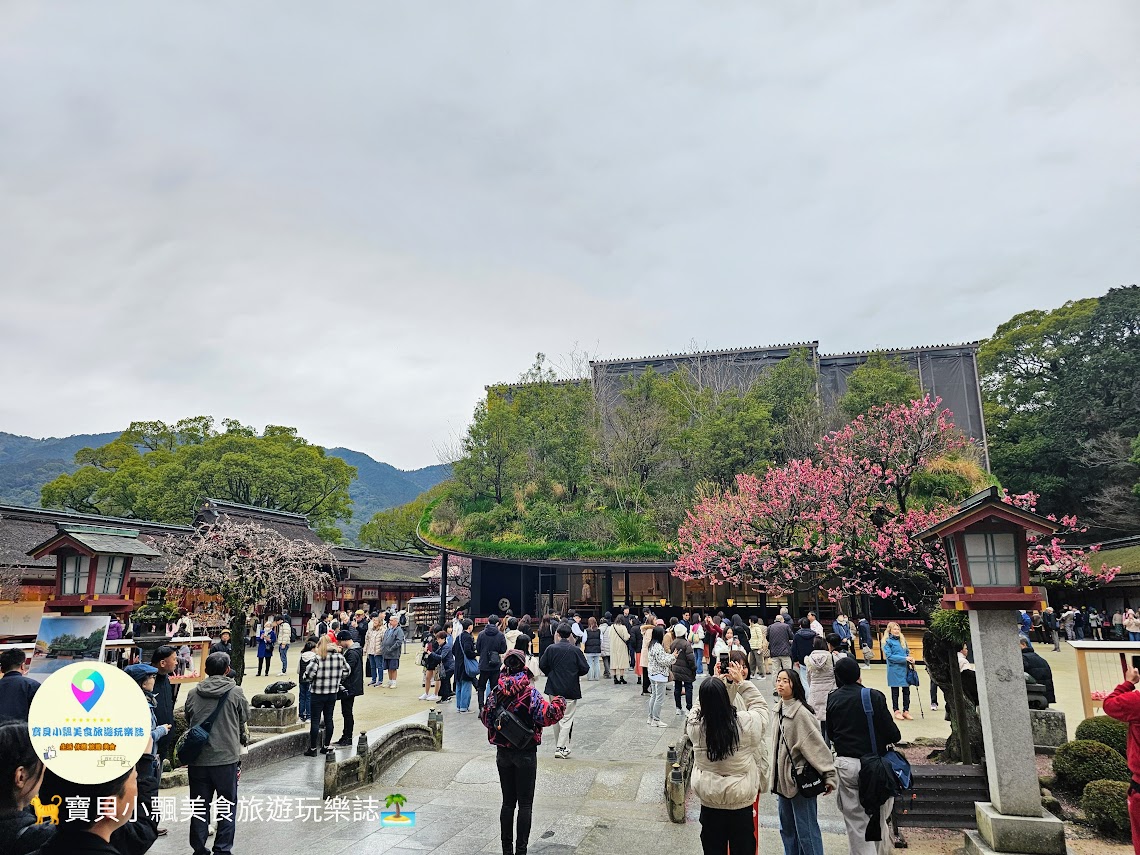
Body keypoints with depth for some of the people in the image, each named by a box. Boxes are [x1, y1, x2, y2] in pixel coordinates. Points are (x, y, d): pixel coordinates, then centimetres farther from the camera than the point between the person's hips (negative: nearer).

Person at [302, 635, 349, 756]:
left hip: (317, 693, -4)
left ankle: (313, 749, 12)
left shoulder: (317, 658, -17)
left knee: (315, 720, 6)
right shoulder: (339, 657, -2)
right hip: (333, 693, 5)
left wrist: (308, 679, 2)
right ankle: (326, 747, 22)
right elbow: (346, 671, 7)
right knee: (329, 719, 14)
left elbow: (308, 675, -19)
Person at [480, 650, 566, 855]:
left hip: (503, 752, 4)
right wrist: (559, 703, -5)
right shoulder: (530, 692, -16)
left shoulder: (496, 692, -4)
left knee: (507, 802, 16)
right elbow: (546, 716, -22)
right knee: (525, 804, 6)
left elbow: (485, 717, 5)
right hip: (526, 753, -4)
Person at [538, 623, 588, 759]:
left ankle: (560, 745, 22)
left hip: (554, 689, 2)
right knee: (567, 718, 3)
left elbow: (542, 665, -1)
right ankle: (561, 748, -3)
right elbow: (585, 669, -7)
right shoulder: (575, 650, -10)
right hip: (571, 690, -2)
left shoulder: (551, 649, -7)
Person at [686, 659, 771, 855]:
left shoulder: (694, 724, -18)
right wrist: (741, 682, -1)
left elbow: (701, 705, 4)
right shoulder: (746, 723, -24)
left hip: (709, 801, 2)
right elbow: (760, 706, -3)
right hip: (741, 801, -1)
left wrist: (714, 680, 5)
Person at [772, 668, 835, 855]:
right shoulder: (780, 709, 6)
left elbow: (818, 745, -20)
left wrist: (829, 776, -22)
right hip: (783, 778, 9)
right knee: (787, 829, 18)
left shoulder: (801, 713, -20)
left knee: (806, 832, -1)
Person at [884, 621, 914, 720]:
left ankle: (906, 711, 18)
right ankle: (896, 711, 16)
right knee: (895, 691, 6)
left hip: (905, 669, 5)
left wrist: (911, 659, -4)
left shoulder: (902, 640, 11)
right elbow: (890, 656, -14)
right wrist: (904, 658, -19)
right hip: (894, 670, -5)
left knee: (906, 690, 8)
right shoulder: (887, 642, -7)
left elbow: (907, 652, 18)